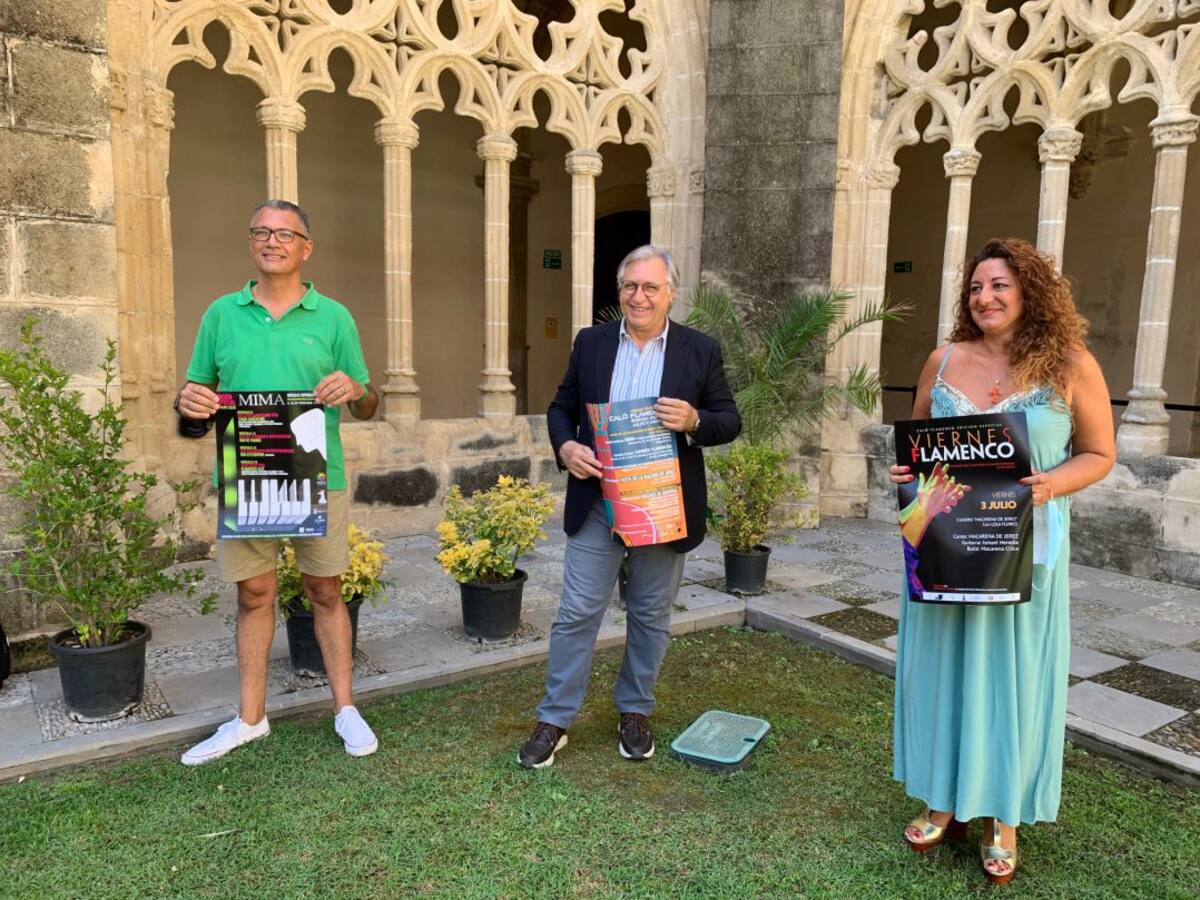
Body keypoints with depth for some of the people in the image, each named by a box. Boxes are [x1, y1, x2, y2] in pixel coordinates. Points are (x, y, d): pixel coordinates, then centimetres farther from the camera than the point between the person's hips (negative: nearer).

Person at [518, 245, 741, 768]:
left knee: (651, 616, 13)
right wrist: (565, 446, -12)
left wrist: (693, 420, -21)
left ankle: (635, 712, 32)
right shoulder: (591, 343, 4)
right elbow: (561, 407, 9)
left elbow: (729, 422, 1)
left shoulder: (701, 350, 0)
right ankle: (554, 720, 17)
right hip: (597, 503, 1)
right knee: (577, 612, 4)